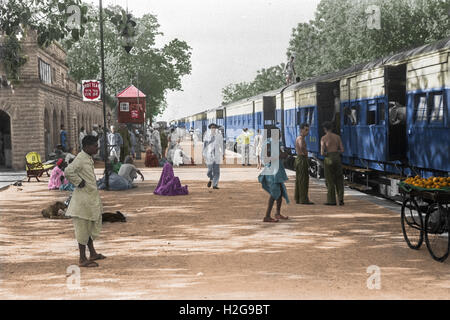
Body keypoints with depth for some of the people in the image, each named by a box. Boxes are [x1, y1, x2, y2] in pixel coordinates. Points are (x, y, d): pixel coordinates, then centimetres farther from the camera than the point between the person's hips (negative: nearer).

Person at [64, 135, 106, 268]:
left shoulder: (88, 158, 11)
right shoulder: (81, 159, -19)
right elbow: (68, 171, -32)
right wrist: (79, 182, -22)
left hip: (91, 199, 10)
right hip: (83, 198, -10)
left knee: (91, 227, 20)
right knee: (83, 229, -2)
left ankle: (92, 253, 33)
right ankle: (83, 259, 6)